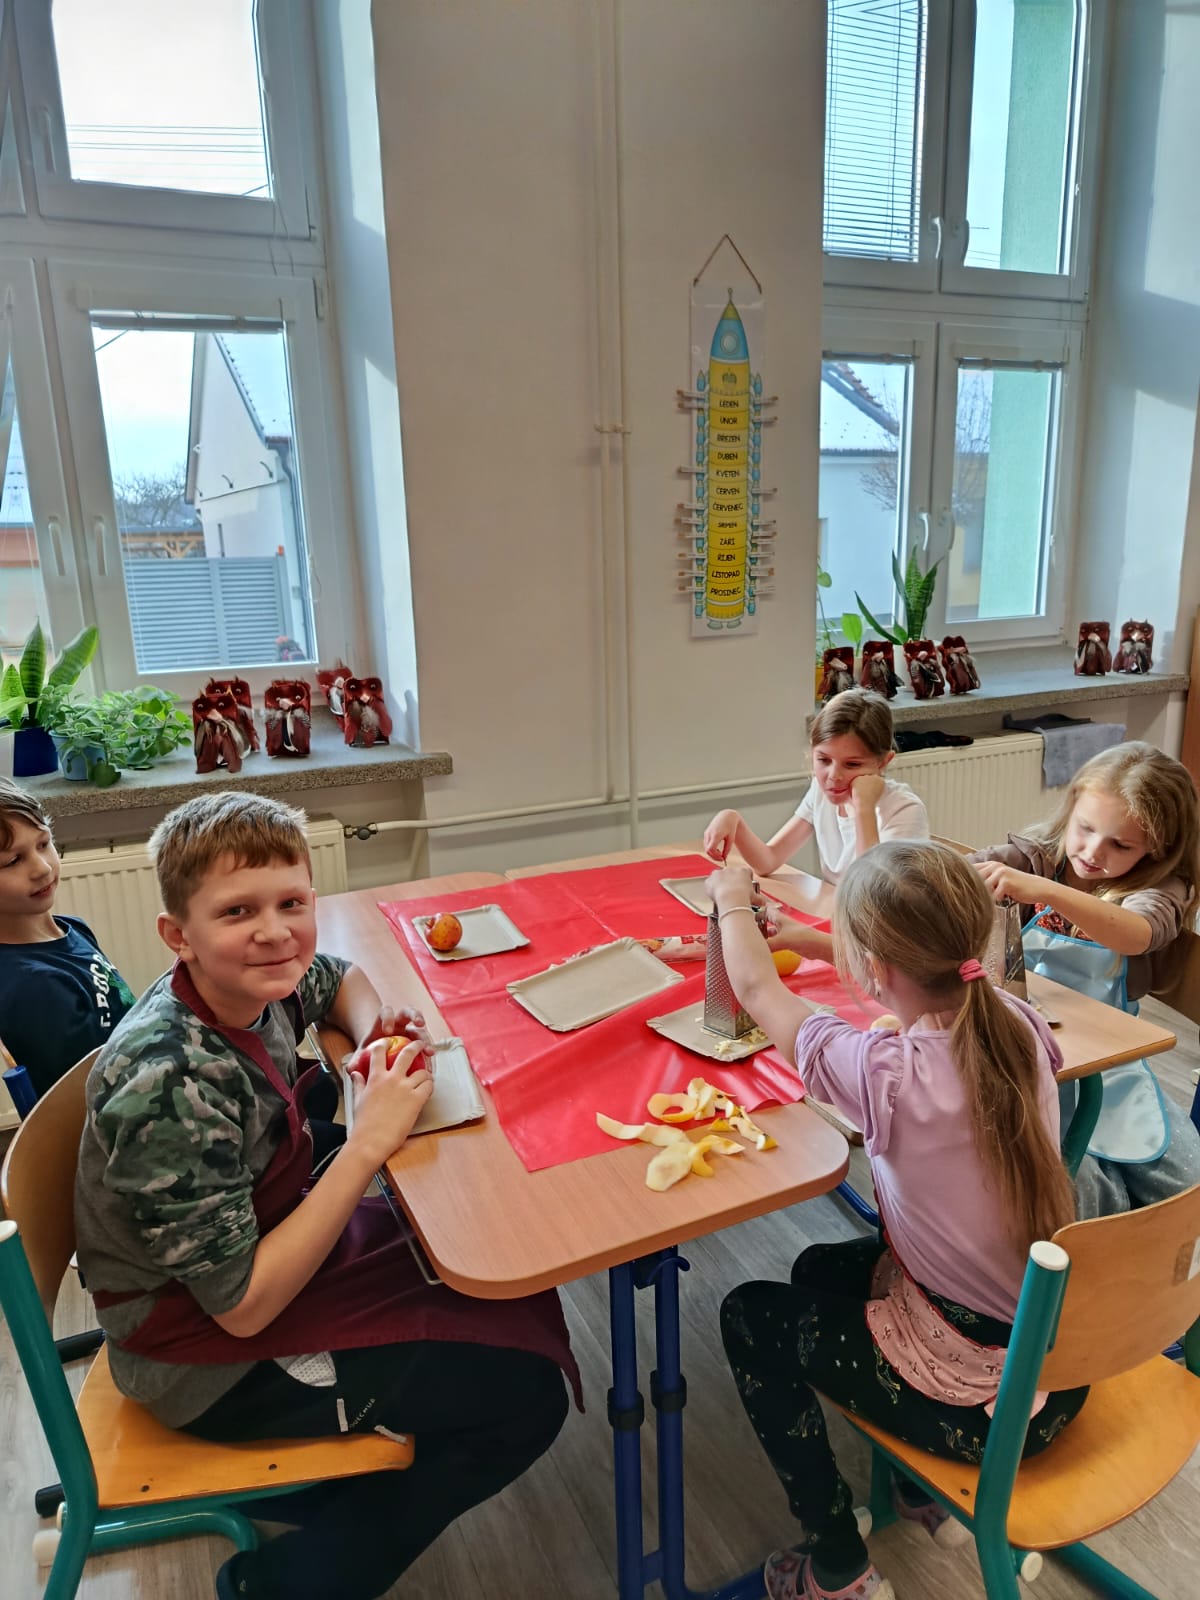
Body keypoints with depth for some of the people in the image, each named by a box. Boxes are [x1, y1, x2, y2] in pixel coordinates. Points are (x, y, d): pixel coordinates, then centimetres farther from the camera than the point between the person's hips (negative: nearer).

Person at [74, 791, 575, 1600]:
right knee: (524, 1397, -8)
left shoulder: (253, 986, -11)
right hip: (210, 1353, -8)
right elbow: (241, 1305, -27)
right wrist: (369, 1143, -30)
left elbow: (342, 979, 12)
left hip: (265, 1247, 8)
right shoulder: (171, 1088, -32)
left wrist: (376, 1032, -10)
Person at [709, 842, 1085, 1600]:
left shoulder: (889, 1074, -31)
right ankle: (928, 1490, 36)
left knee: (751, 1317, 11)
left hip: (987, 1403, -6)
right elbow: (928, 973, 10)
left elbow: (758, 990, -13)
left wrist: (733, 903, 5)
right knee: (822, 1271, 23)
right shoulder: (1018, 1023, -14)